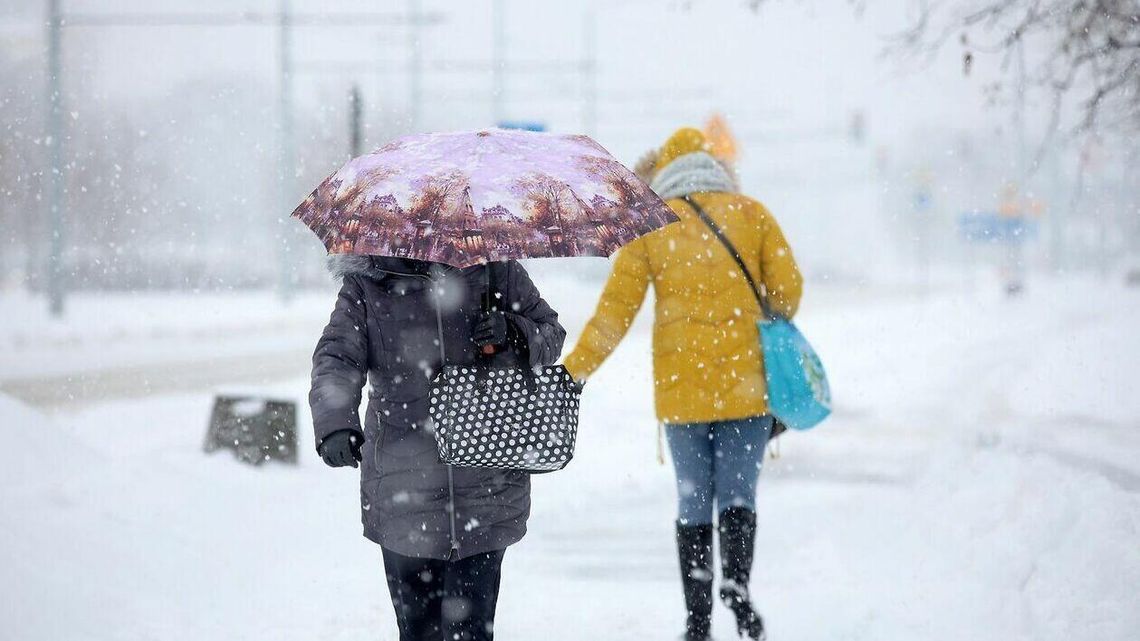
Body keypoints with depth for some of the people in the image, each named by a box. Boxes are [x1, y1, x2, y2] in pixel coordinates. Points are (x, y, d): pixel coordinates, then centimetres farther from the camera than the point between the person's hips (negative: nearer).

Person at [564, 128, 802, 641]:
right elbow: (787, 286, 2)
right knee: (738, 491, 4)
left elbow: (615, 310, 0)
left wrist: (573, 372, 5)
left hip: (681, 386, 0)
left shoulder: (651, 225, 4)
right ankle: (736, 584, -22)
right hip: (746, 383, 0)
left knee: (693, 501, 8)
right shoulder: (750, 213, 5)